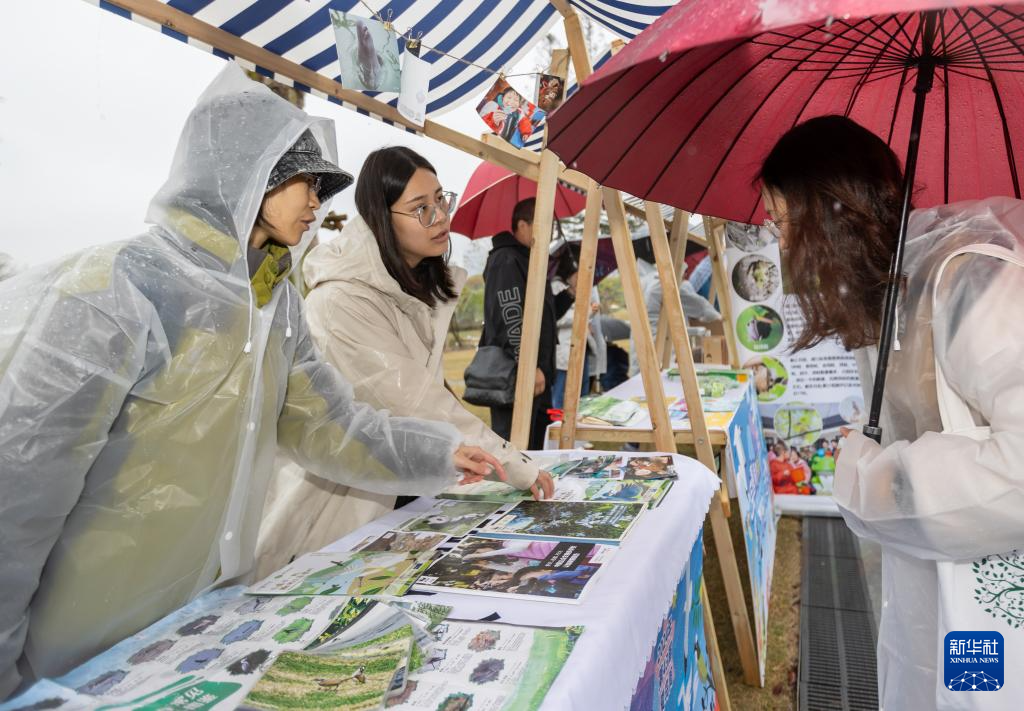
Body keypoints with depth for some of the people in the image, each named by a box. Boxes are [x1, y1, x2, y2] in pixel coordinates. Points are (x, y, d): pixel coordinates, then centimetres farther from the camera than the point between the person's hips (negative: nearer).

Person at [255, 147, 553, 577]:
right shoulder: (343, 301, -26)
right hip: (326, 500, -7)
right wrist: (513, 466, -22)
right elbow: (415, 404, -27)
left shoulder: (424, 287, 1)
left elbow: (423, 393, 2)